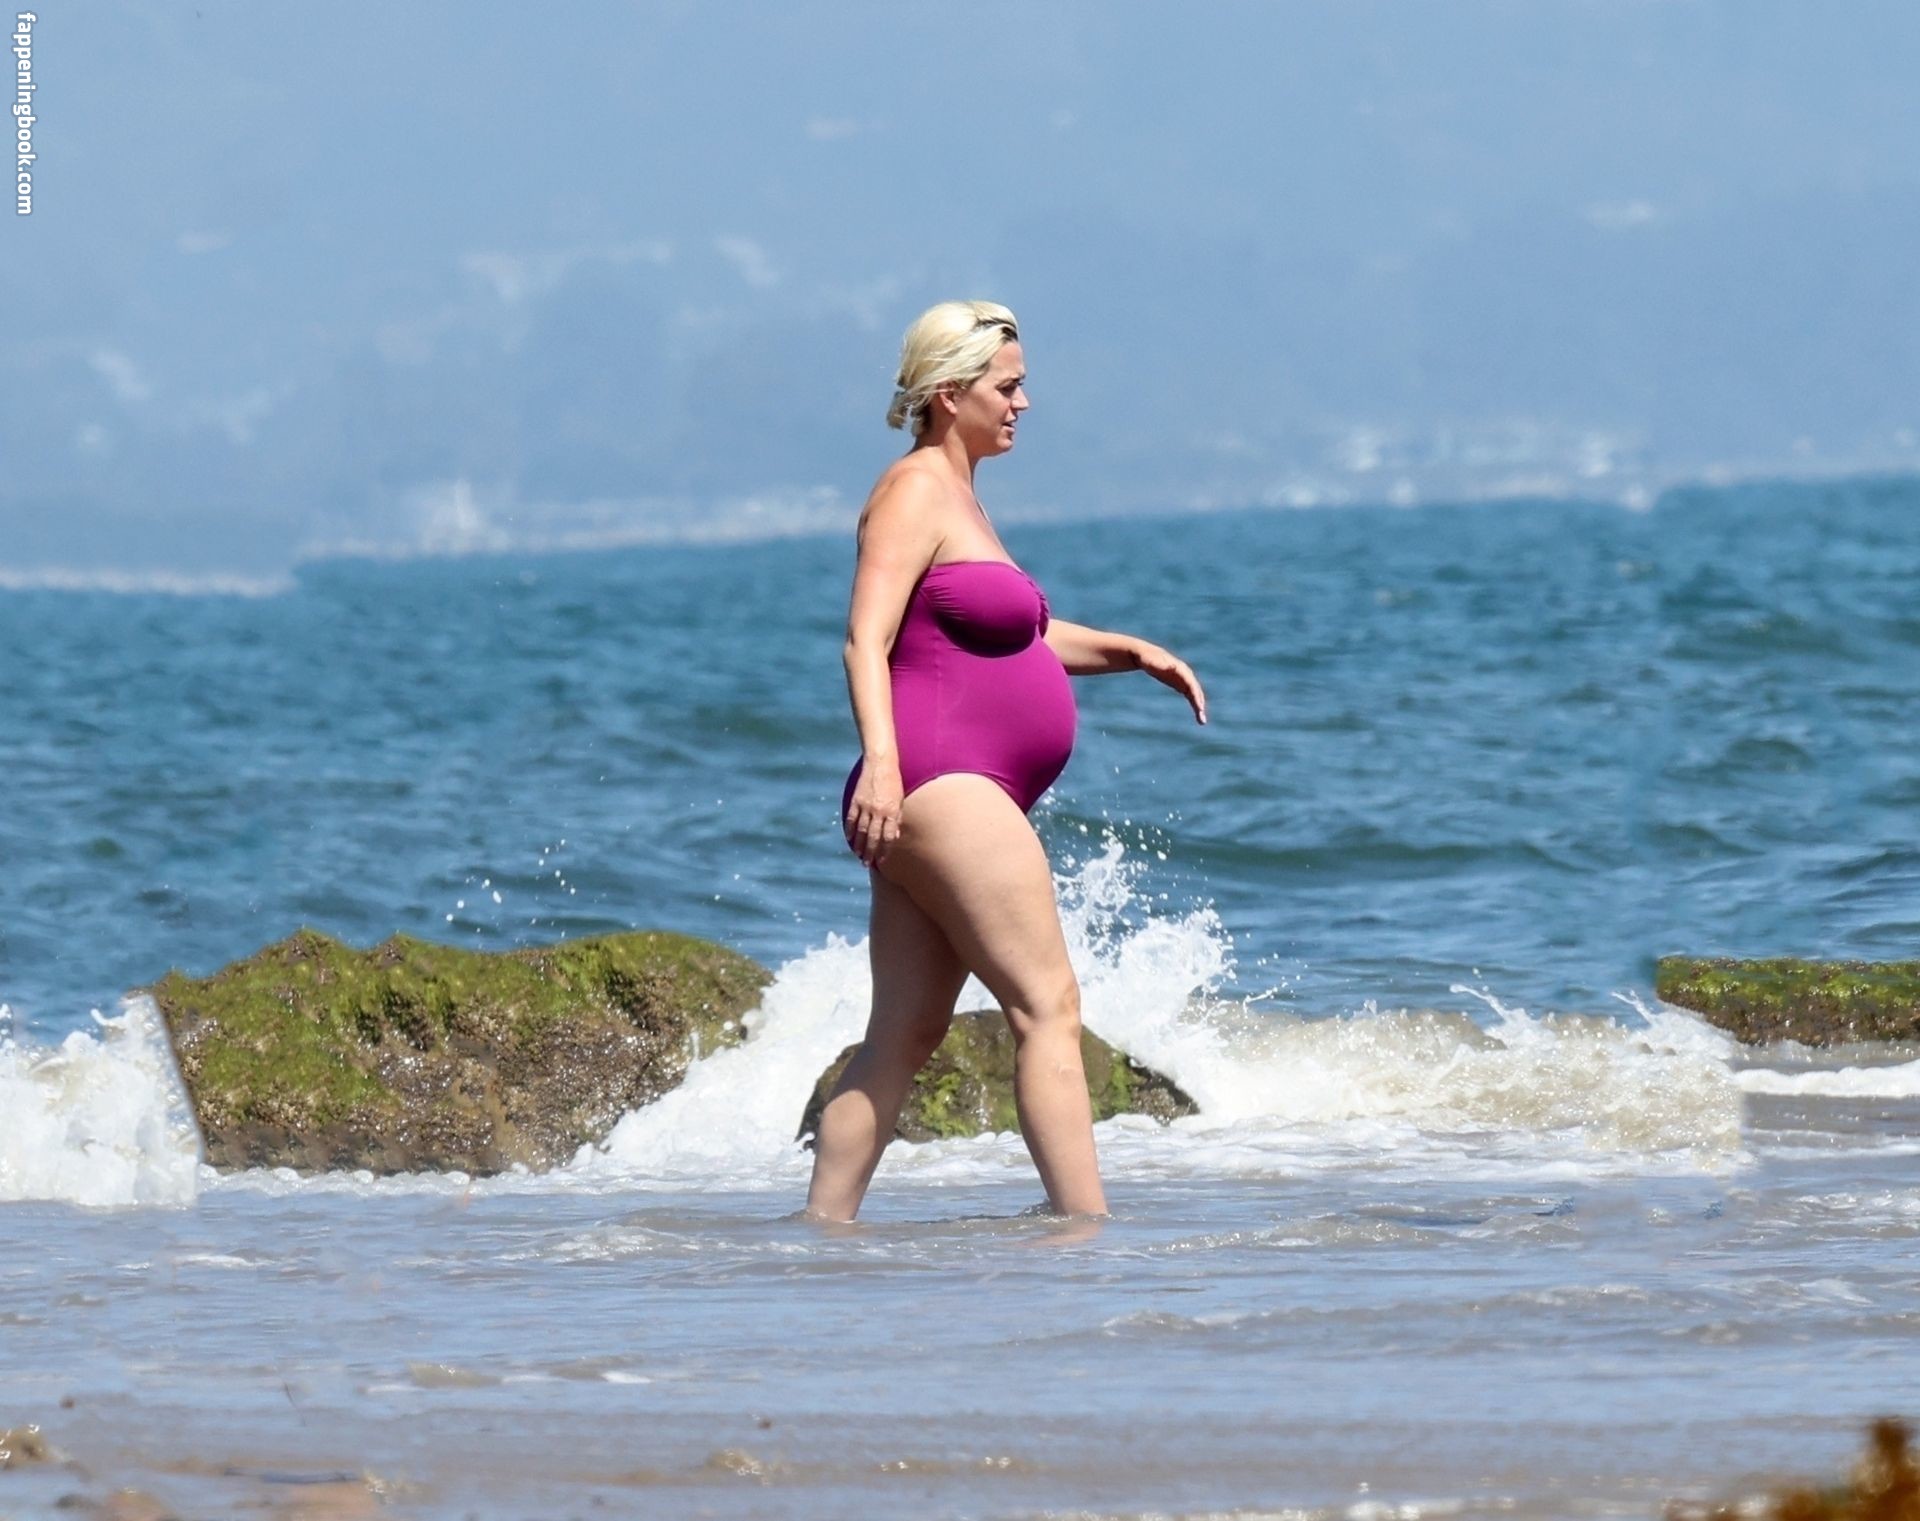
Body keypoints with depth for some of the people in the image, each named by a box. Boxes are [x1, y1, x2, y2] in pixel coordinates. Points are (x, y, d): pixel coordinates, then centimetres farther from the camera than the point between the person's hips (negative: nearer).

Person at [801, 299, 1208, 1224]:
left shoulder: (957, 496, 24)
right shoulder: (915, 491, -7)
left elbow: (1022, 635, 37)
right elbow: (867, 639, -18)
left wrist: (1130, 652, 26)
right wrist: (880, 757, -32)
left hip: (952, 799, 11)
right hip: (940, 784, -11)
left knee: (904, 1038, 7)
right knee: (1049, 1008, -13)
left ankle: (822, 1232, 6)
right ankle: (1088, 1231, -18)